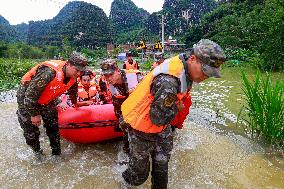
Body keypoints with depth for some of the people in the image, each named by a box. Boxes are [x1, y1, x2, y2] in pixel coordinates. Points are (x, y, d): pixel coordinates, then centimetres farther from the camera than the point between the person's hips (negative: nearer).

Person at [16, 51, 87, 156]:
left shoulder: (73, 77, -14)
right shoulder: (50, 72, -39)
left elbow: (73, 91, 10)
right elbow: (30, 94, -31)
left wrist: (74, 104, 25)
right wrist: (34, 114, -20)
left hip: (46, 100, 6)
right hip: (26, 98, -6)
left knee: (53, 127, 6)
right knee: (31, 130, 0)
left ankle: (56, 153, 19)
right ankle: (37, 152, 23)